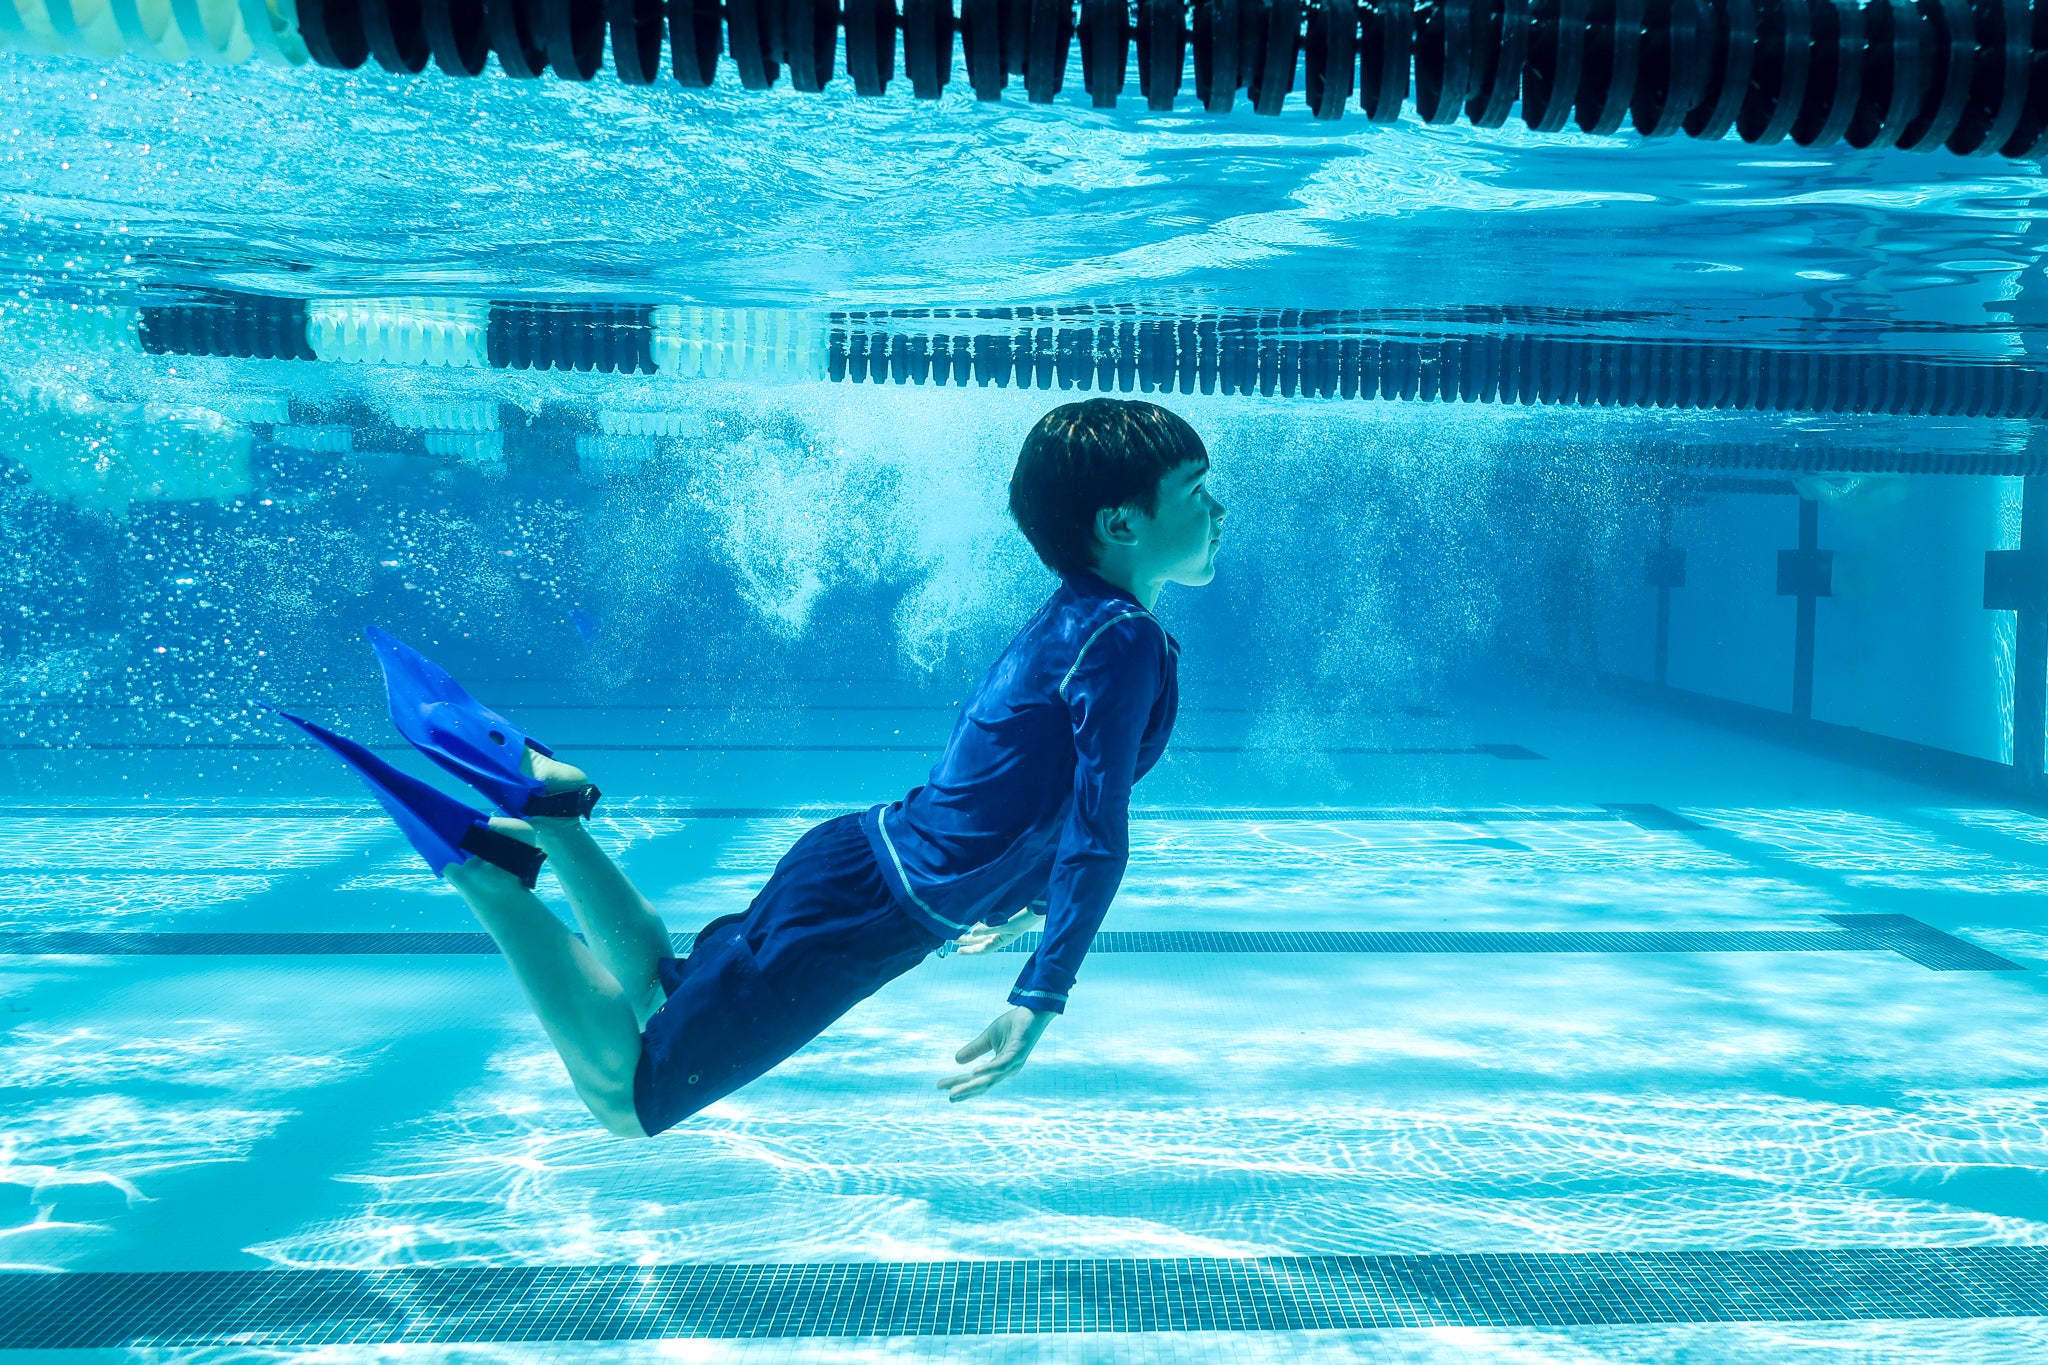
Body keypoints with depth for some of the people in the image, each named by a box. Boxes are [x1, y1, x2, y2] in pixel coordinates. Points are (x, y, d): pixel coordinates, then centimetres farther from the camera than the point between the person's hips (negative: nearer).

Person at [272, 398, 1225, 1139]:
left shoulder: (1071, 619, 12)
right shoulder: (1121, 639, -18)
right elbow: (1098, 840, -24)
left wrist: (1023, 892, 36)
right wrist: (1041, 997, -19)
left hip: (857, 858, 9)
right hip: (865, 913, -9)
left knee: (655, 996, 28)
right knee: (625, 1099, 0)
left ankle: (537, 797, 18)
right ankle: (487, 866, -5)